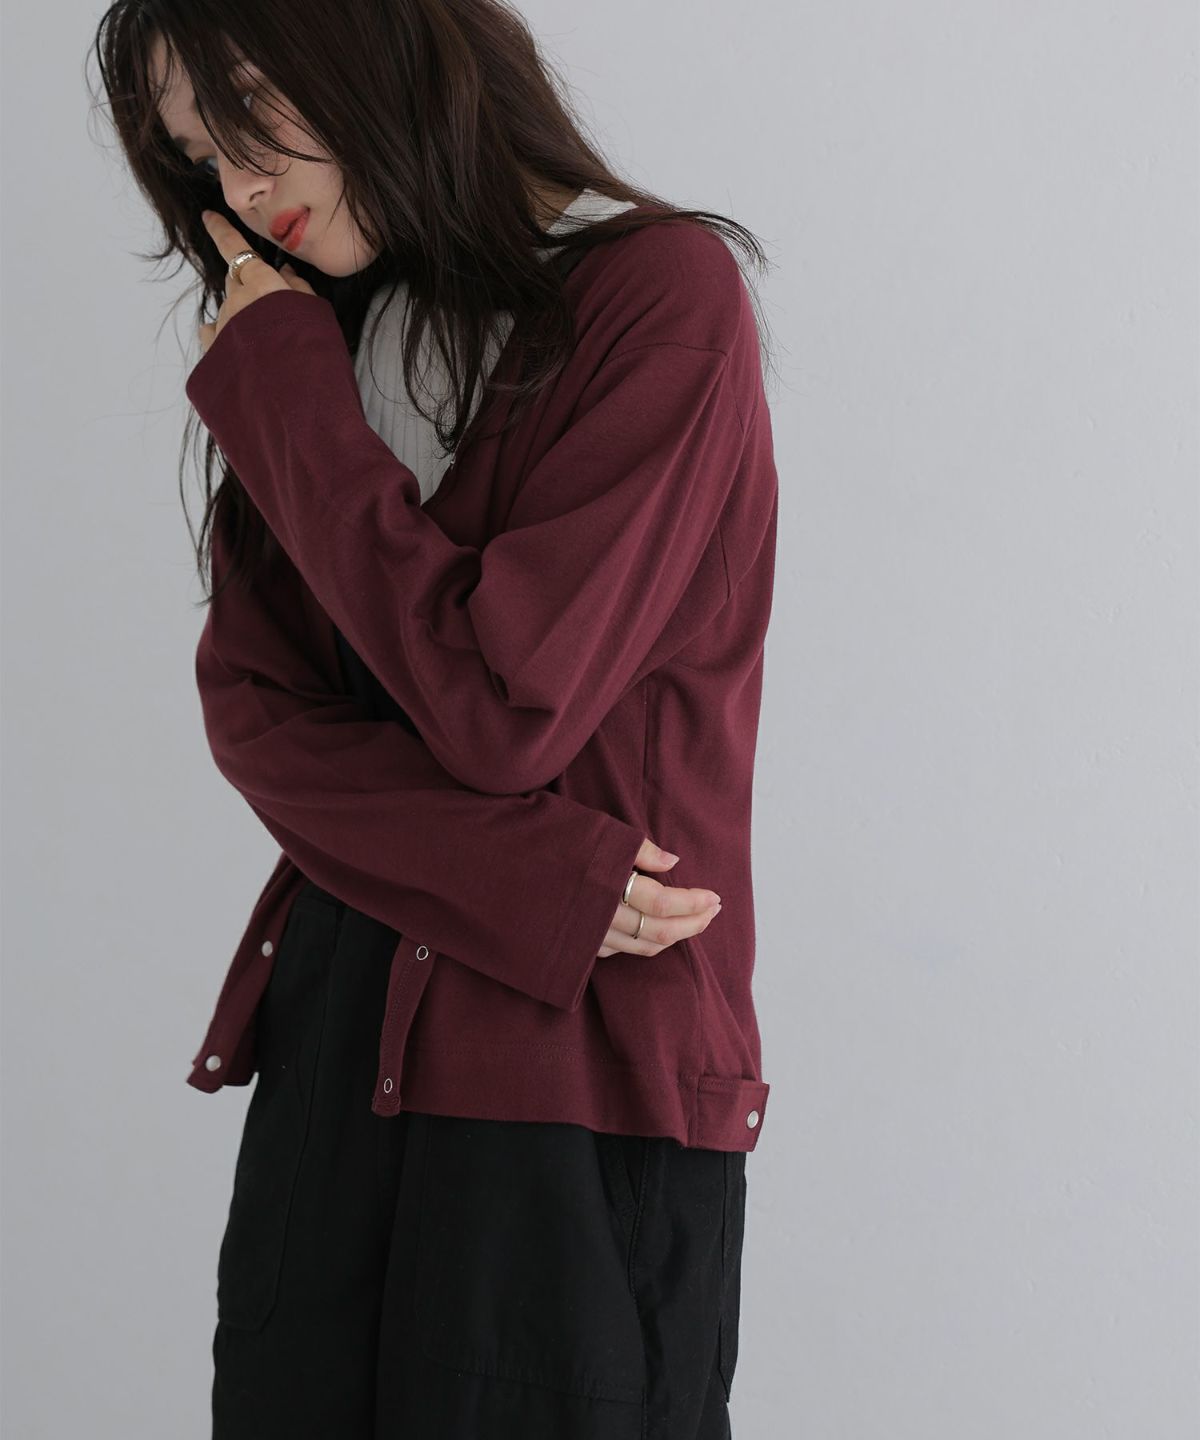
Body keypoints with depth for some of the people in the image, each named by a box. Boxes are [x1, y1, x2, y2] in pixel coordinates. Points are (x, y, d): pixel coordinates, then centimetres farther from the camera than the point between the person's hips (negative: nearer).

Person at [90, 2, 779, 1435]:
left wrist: (278, 393, -9)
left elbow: (498, 712, -18)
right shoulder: (333, 345, 12)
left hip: (580, 1063, -6)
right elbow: (249, 708, 3)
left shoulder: (663, 293, -10)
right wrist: (527, 878, -14)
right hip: (334, 1032, 6)